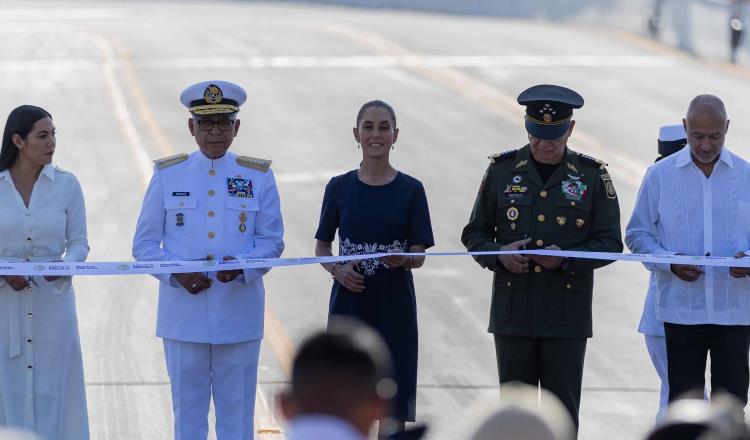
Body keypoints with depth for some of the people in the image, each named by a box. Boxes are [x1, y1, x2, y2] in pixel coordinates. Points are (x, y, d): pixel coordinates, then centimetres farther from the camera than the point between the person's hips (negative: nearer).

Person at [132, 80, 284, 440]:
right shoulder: (167, 175, 4)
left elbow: (272, 241, 5)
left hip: (238, 314, 0)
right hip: (184, 314, 0)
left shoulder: (259, 177, 5)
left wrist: (242, 266, -16)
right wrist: (177, 273, -14)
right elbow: (144, 244, 5)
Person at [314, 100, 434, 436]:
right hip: (349, 307, 1)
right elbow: (322, 245, 10)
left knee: (392, 407, -1)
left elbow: (420, 255, -1)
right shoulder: (339, 188, 4)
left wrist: (403, 260, -23)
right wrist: (337, 269, -11)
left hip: (394, 309, -1)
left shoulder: (410, 190, 1)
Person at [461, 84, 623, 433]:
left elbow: (610, 243, 1)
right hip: (513, 311, 1)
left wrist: (567, 259, -17)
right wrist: (498, 255, -13)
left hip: (568, 314, -1)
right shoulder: (502, 170, 4)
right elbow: (474, 234, 9)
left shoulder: (592, 175, 2)